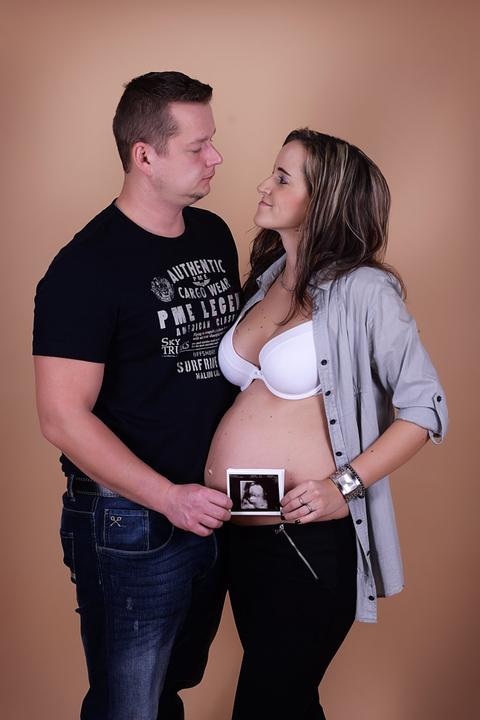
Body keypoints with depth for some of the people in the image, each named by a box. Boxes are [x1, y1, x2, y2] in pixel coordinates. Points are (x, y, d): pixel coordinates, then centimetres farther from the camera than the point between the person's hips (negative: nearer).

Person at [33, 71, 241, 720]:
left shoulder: (215, 236, 6)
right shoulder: (87, 267, -17)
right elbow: (63, 417, -19)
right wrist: (169, 497, -22)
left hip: (211, 509, 7)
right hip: (131, 524, -6)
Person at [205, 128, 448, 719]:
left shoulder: (362, 290, -11)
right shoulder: (266, 279, 10)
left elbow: (425, 408, -11)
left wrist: (345, 484, -18)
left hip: (309, 538, -7)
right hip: (240, 532, 7)